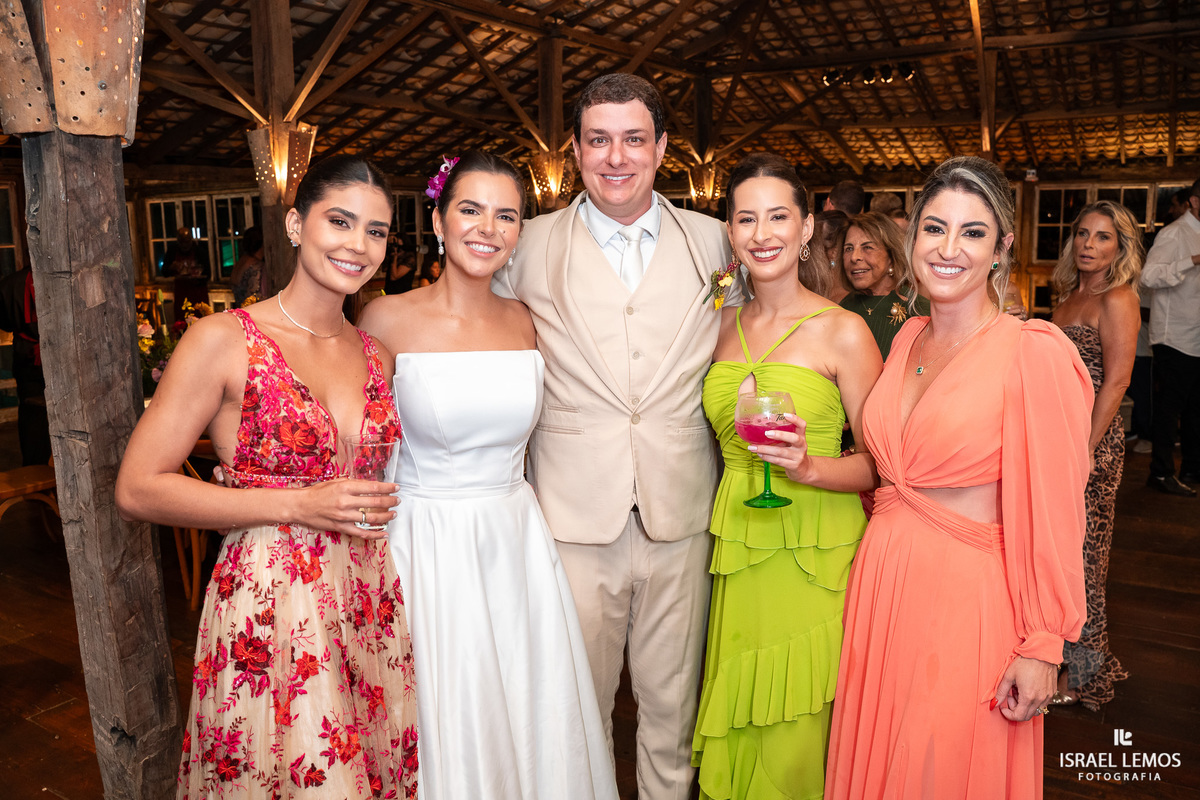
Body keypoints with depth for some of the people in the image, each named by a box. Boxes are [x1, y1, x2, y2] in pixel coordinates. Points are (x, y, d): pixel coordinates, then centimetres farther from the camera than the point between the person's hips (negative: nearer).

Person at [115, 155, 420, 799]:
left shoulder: (376, 353, 7)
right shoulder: (223, 341, -9)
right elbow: (138, 488, -11)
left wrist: (377, 504, 2)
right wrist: (297, 506, -16)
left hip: (372, 602, 5)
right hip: (268, 609, -5)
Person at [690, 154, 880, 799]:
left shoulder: (843, 332, -9)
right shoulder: (725, 325, 7)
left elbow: (879, 462, -8)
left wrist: (808, 467, -24)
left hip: (813, 553, -4)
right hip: (738, 548, 5)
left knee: (793, 741, 4)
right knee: (737, 727, 14)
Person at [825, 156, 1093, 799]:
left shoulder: (1034, 353, -15)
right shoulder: (907, 338, 6)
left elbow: (1051, 513, -14)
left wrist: (1042, 646, -12)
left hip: (968, 596, -6)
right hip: (882, 580, 6)